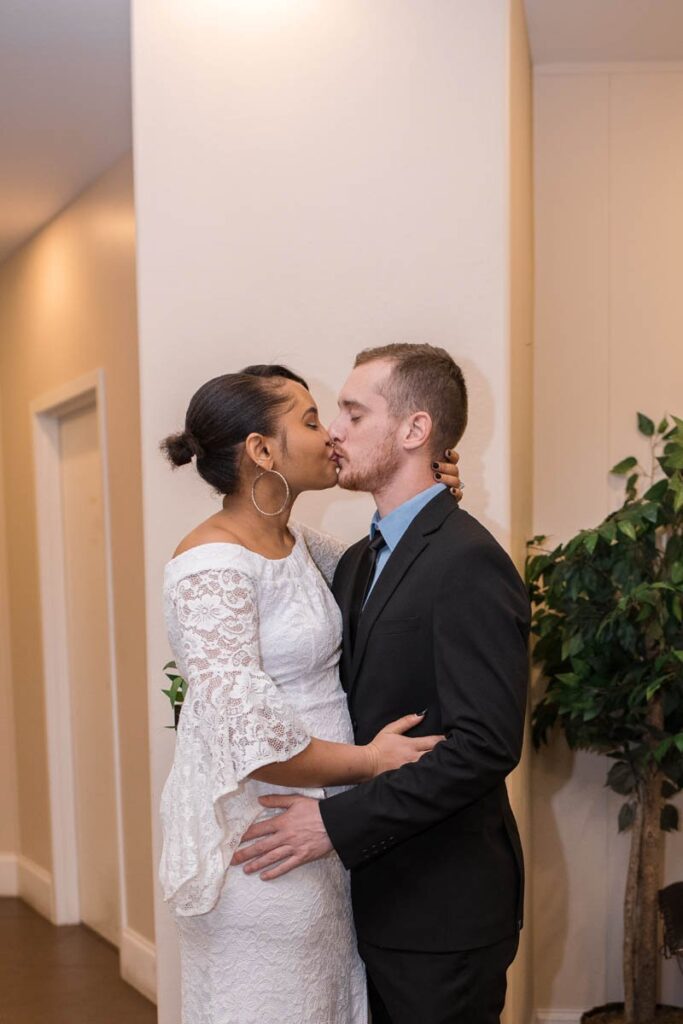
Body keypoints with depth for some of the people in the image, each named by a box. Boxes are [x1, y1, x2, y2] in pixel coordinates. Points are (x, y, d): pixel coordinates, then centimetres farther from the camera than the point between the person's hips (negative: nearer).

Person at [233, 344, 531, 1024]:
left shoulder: (470, 563, -18)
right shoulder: (357, 562, 10)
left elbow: (486, 744, -24)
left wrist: (339, 824, -23)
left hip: (442, 906, -8)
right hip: (371, 892, 8)